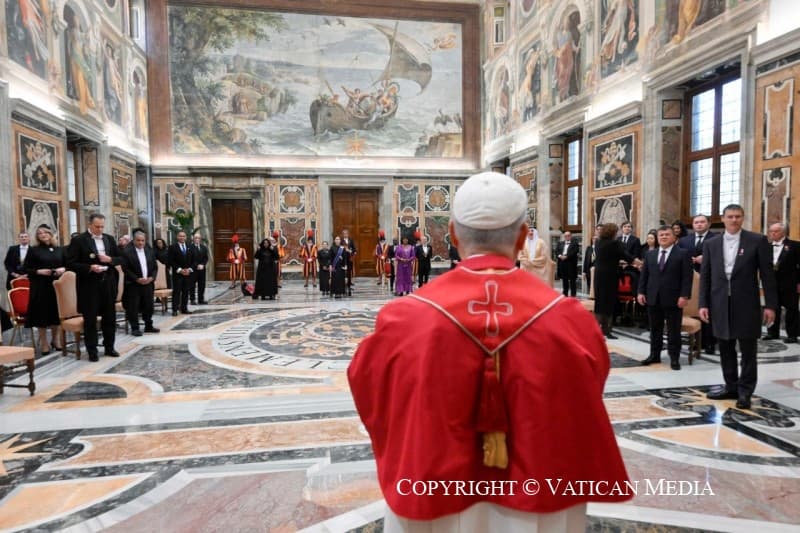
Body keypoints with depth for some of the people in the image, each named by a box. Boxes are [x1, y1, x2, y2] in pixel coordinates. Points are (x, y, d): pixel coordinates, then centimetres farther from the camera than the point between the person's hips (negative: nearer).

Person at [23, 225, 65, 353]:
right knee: (42, 314, 0)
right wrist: (38, 271, -16)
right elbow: (25, 269, 0)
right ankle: (43, 342, 11)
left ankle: (55, 339, 23)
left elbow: (67, 265, 13)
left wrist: (63, 269, -8)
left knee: (57, 313, 8)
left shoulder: (60, 250, 10)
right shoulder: (33, 250, 1)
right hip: (40, 287, -3)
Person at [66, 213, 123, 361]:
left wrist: (110, 259, -9)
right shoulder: (78, 240, -5)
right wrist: (89, 267, -21)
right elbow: (70, 264, -8)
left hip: (108, 284, 4)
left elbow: (120, 259, 12)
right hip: (89, 285, -4)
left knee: (110, 317, 11)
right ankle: (92, 351, 13)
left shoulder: (110, 239, 9)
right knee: (90, 319, 3)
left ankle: (109, 347, 23)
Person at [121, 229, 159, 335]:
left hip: (148, 283, 5)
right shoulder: (127, 252, -6)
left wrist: (152, 277, -5)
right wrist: (137, 279, -16)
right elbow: (125, 268, -10)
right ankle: (135, 328, 7)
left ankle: (148, 326, 20)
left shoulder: (150, 251, 10)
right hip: (133, 284, -4)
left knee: (148, 306, 9)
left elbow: (155, 266, 11)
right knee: (133, 307, -2)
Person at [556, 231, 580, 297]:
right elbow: (557, 251, 9)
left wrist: (566, 256, -18)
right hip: (562, 264, 5)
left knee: (572, 281, -3)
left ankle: (573, 296, 0)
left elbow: (575, 252, -10)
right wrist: (560, 256, -11)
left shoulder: (575, 243, 4)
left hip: (571, 264, -4)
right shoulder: (560, 243, 18)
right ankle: (565, 295, 16)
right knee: (564, 280, 9)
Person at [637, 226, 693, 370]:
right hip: (653, 298, 4)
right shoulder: (650, 254, 12)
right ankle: (654, 355, 21)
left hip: (673, 299, -4)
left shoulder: (682, 254, -1)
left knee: (673, 330, 3)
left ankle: (674, 358, 13)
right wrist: (641, 292, 3)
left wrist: (684, 296, -14)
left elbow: (687, 277, -7)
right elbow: (644, 275, 12)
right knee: (655, 329, 11)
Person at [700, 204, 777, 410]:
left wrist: (770, 305, -6)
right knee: (725, 349, 11)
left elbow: (767, 274, -2)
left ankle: (745, 392, 15)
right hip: (720, 304, 3)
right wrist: (703, 304, 0)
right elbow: (705, 276, 6)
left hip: (746, 304, -3)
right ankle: (731, 387, 24)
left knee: (748, 350, 4)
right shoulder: (711, 244, 6)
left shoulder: (758, 241, -1)